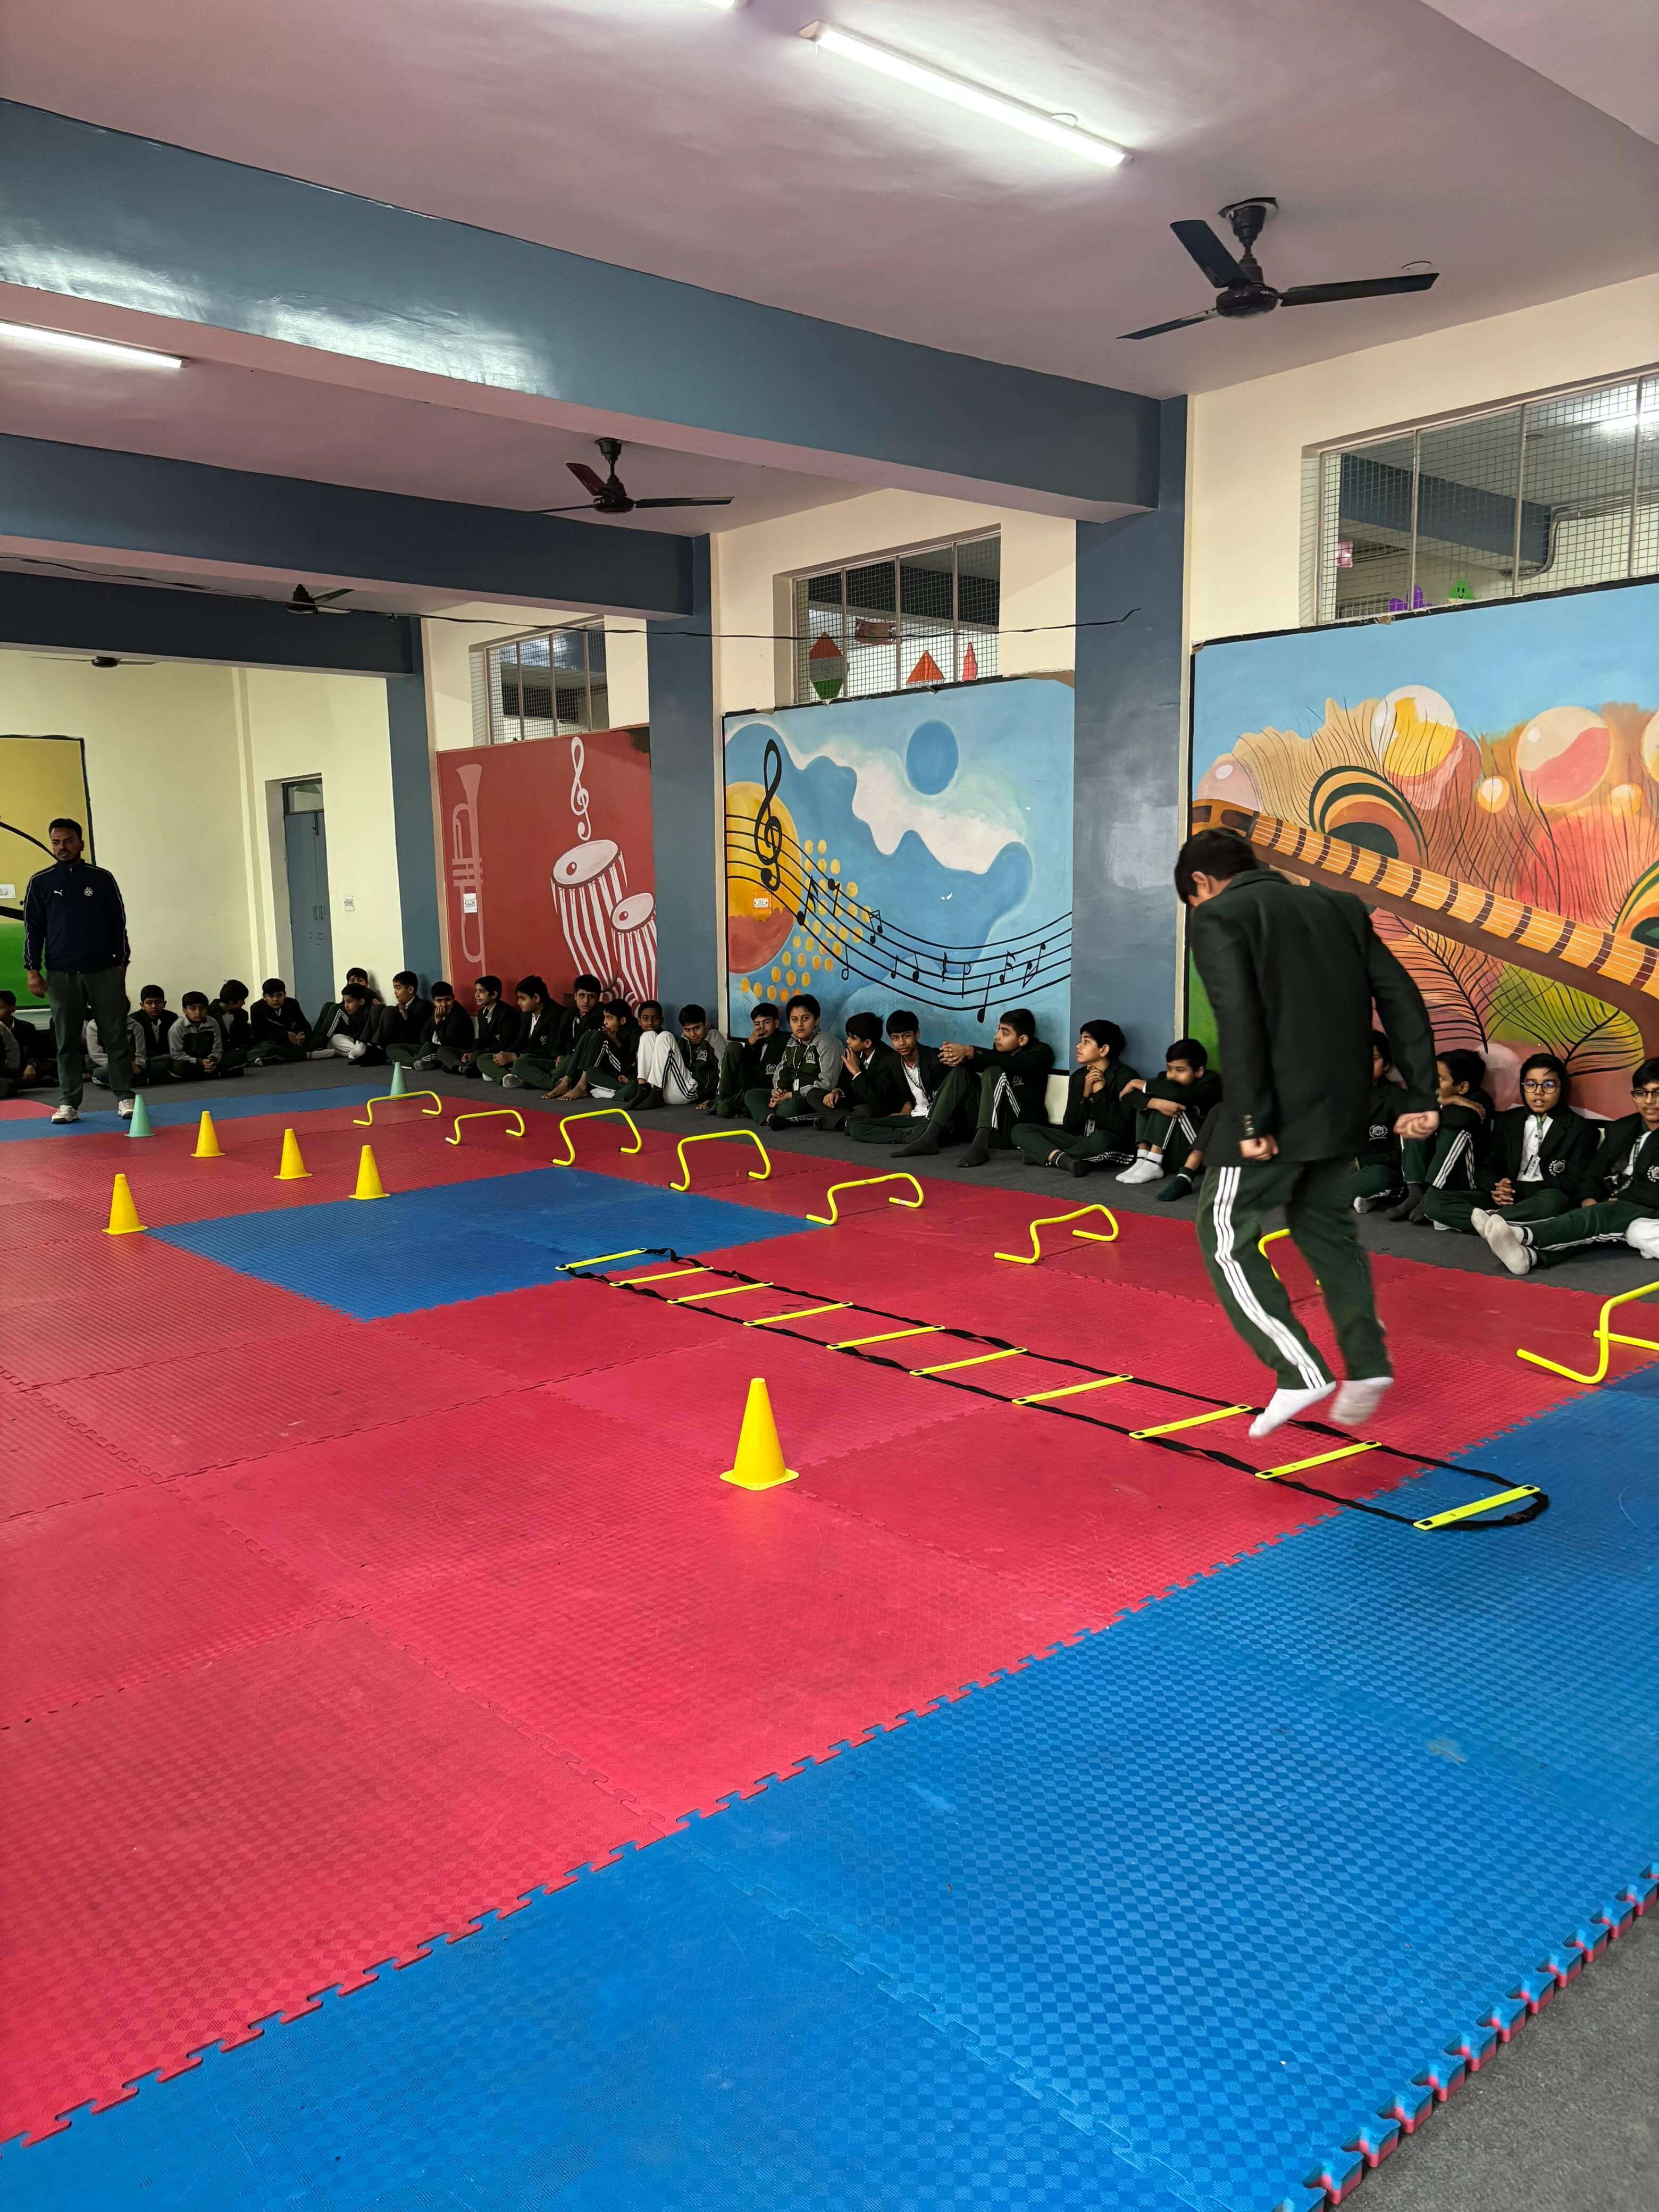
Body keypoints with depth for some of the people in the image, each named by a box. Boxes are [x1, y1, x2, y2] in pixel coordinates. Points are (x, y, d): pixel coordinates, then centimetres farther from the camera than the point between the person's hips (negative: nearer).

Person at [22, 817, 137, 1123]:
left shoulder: (102, 879, 7)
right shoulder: (41, 882, 7)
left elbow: (118, 923, 10)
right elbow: (32, 928, 8)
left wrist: (121, 963, 5)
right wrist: (32, 970, 0)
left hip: (104, 971, 0)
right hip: (61, 974, 0)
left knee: (116, 1036, -1)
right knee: (67, 1042, 3)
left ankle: (124, 1098, 5)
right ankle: (68, 1103, 8)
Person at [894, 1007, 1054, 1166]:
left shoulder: (1041, 1052, -3)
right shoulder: (1001, 1048, 15)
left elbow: (1009, 1063, -24)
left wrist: (969, 1052, -33)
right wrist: (960, 1057, -26)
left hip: (1021, 1129, -6)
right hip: (993, 1128, 6)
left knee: (994, 1072, -25)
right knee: (960, 1071, -4)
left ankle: (980, 1143, -41)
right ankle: (930, 1138, -16)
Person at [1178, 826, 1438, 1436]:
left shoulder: (1217, 918, -3)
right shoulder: (1337, 907, 16)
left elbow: (1239, 1021, -17)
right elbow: (1402, 1000, 9)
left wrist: (1251, 1121, -17)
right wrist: (1421, 1096, 8)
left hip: (1274, 1116, -7)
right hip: (1344, 1109, 7)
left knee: (1225, 1236, 7)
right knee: (1325, 1225, 25)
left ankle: (1298, 1372, 0)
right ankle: (1366, 1365, 20)